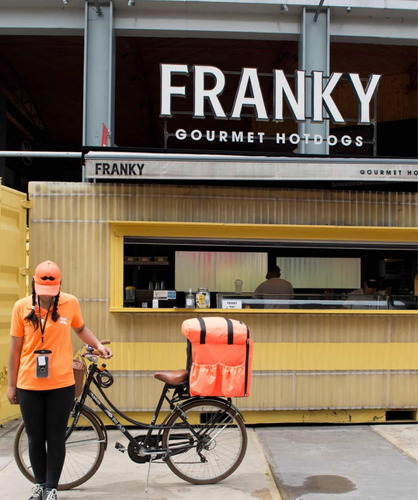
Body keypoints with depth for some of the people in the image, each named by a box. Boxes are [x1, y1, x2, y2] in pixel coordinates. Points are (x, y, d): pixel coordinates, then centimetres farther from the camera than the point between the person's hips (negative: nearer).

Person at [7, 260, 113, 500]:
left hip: (61, 384, -1)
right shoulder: (22, 307, -4)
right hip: (28, 385, 1)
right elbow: (16, 347, 3)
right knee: (35, 439, 13)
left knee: (56, 439, 6)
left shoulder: (70, 303, -3)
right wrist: (11, 385, 6)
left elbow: (81, 328, 16)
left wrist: (99, 346, 0)